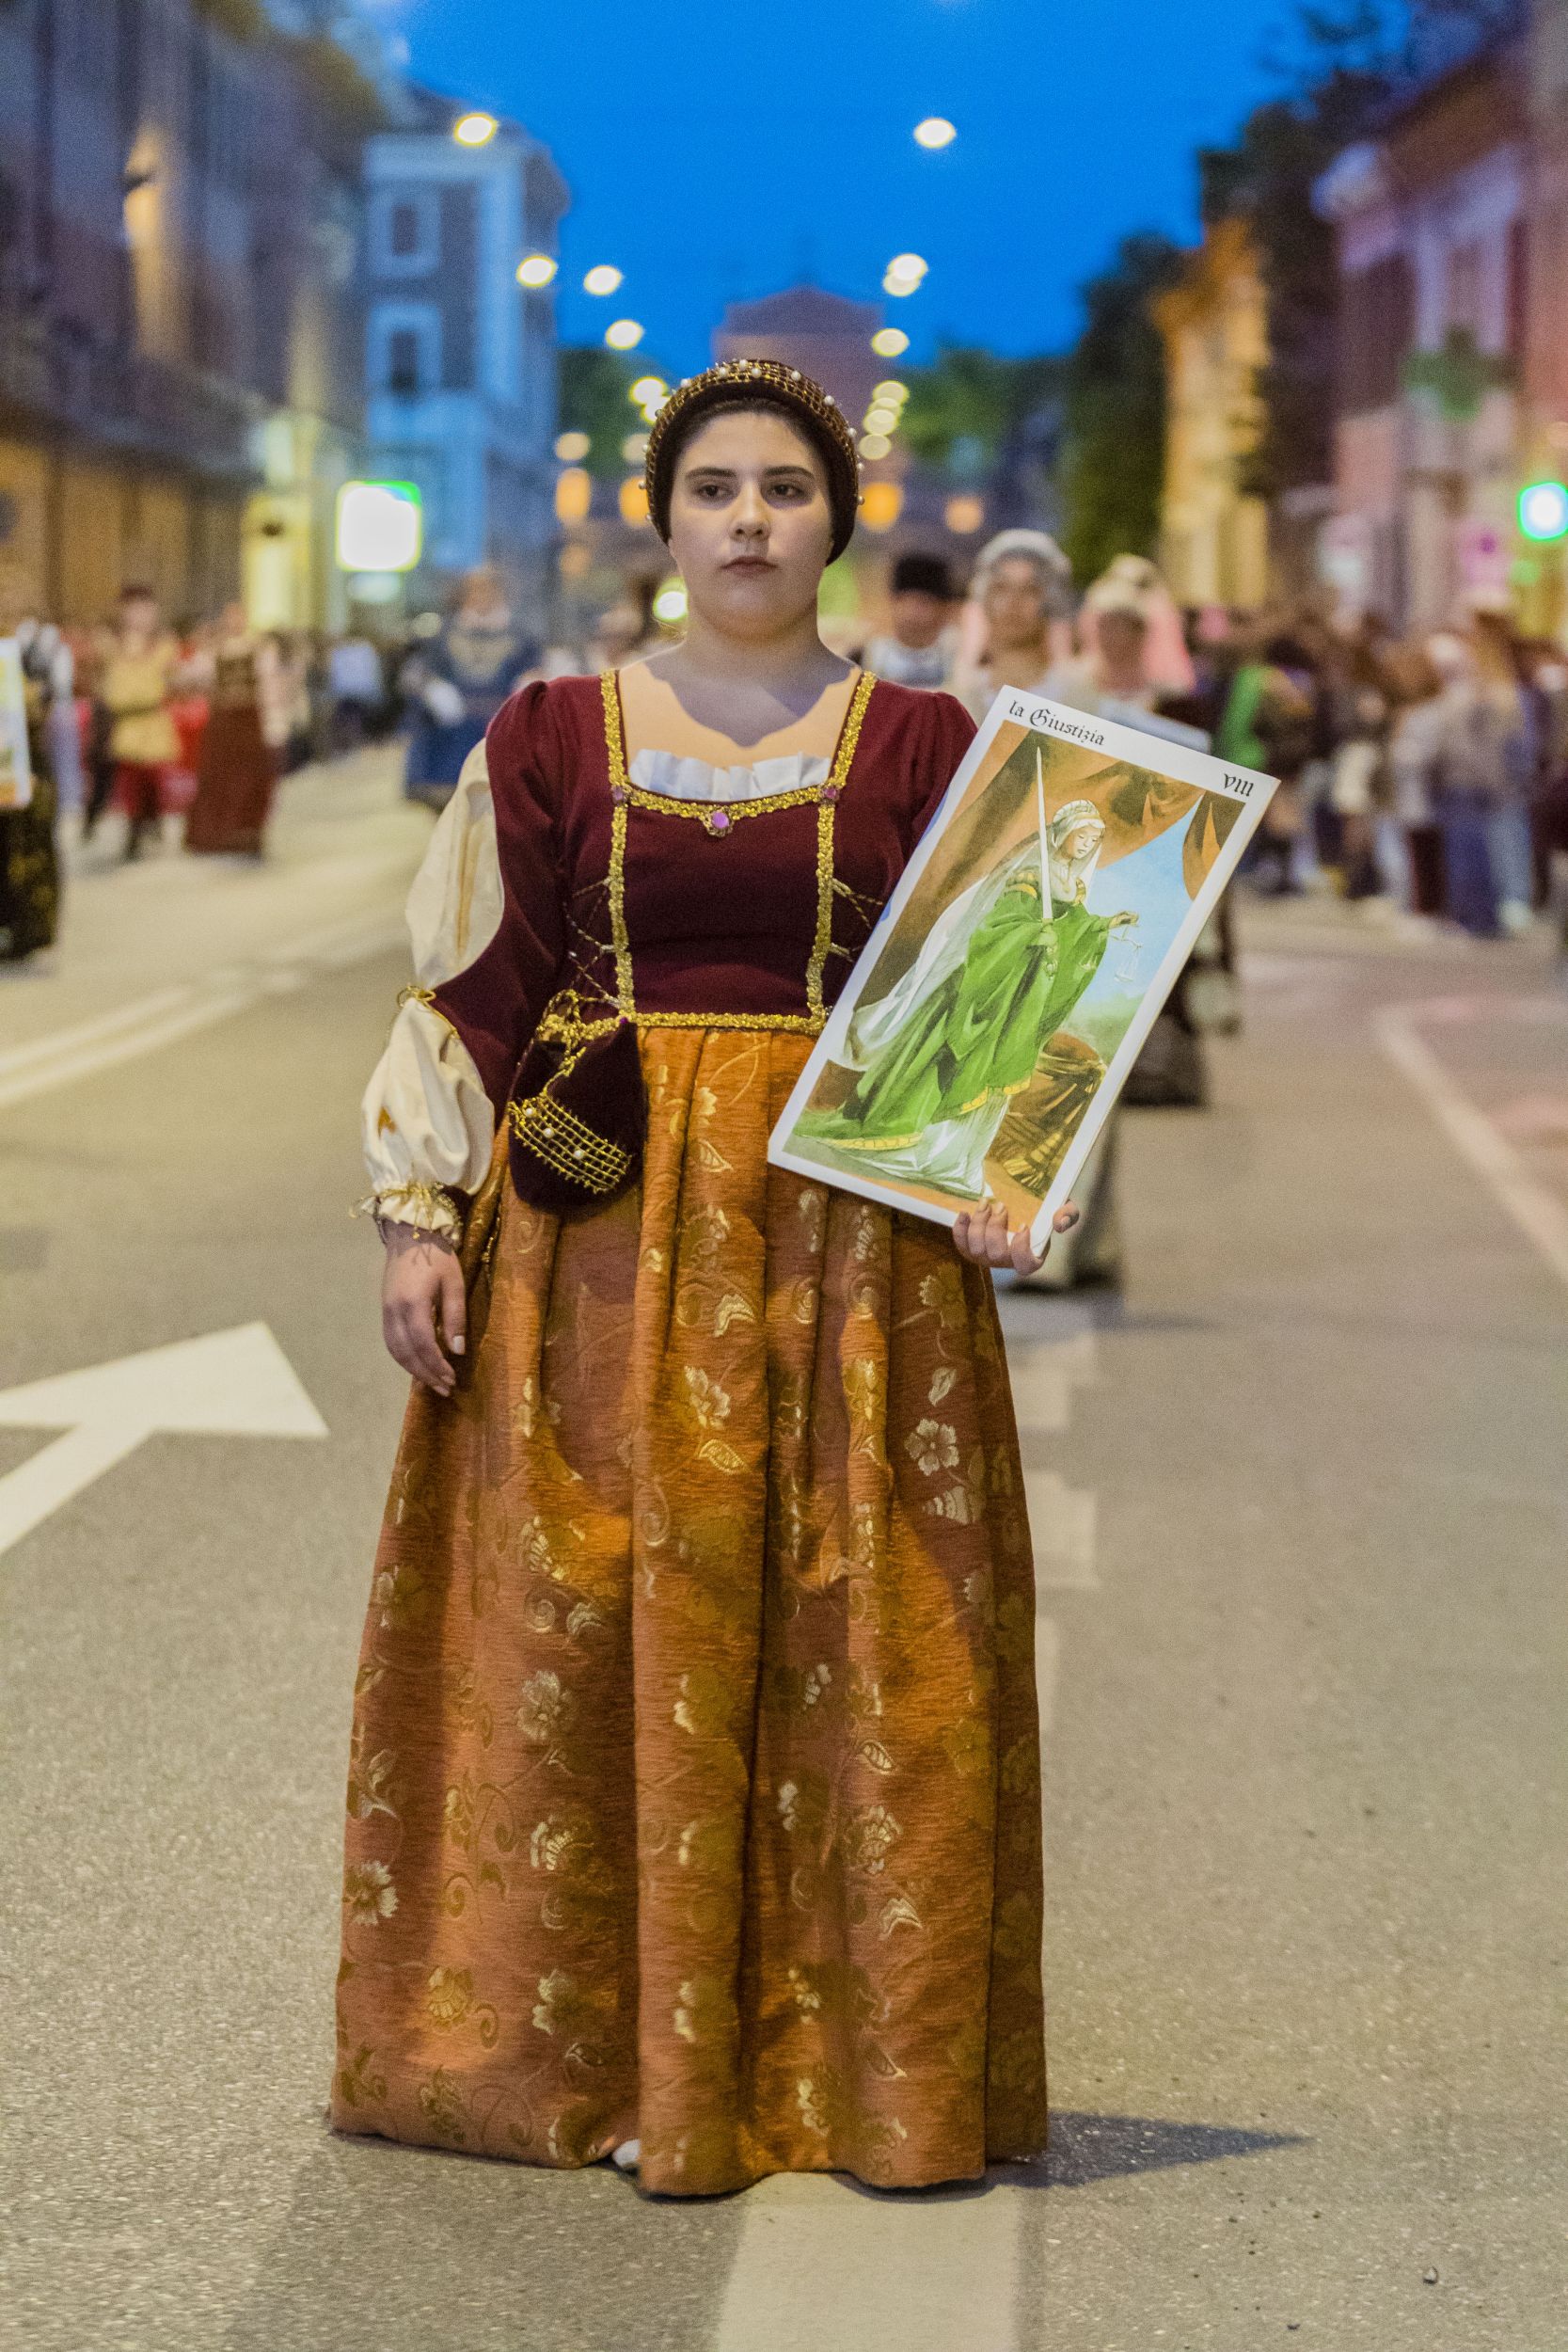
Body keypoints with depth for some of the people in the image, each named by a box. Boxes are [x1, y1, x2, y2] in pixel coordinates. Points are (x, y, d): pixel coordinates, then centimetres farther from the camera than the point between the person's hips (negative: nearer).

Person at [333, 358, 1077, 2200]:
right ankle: (595, 2041, 14)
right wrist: (419, 1214, -2)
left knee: (849, 1632, 1)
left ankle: (845, 2047, 12)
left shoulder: (923, 744, 5)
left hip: (850, 1237, 0)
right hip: (601, 1236, 1)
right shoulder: (554, 735, 6)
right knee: (591, 1620, 1)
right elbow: (470, 986, 6)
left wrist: (997, 1185, -12)